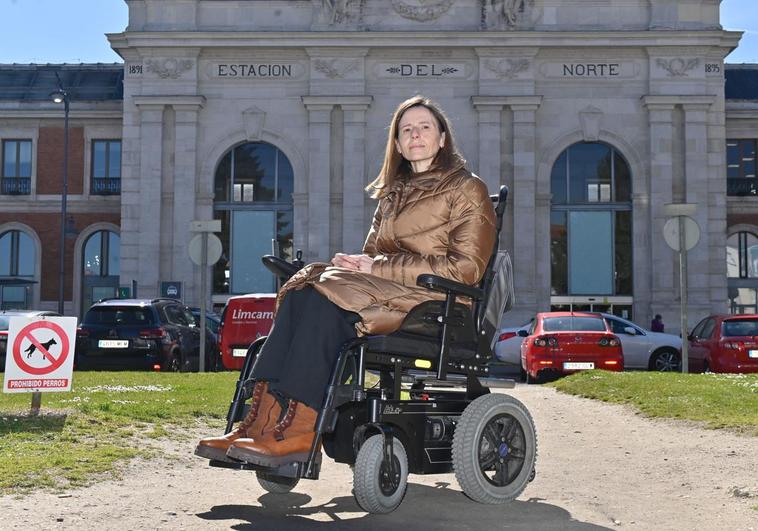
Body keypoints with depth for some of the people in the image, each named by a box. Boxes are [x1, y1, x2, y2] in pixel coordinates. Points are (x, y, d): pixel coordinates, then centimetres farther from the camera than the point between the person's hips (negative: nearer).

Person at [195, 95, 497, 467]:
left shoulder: (466, 189, 4)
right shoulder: (393, 193, 26)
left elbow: (466, 267, -8)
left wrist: (379, 267, -12)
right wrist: (354, 263, -5)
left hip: (434, 303, -6)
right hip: (384, 290, 6)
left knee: (324, 298, -31)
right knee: (300, 294, -23)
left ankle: (299, 429, -35)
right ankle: (265, 415, -34)